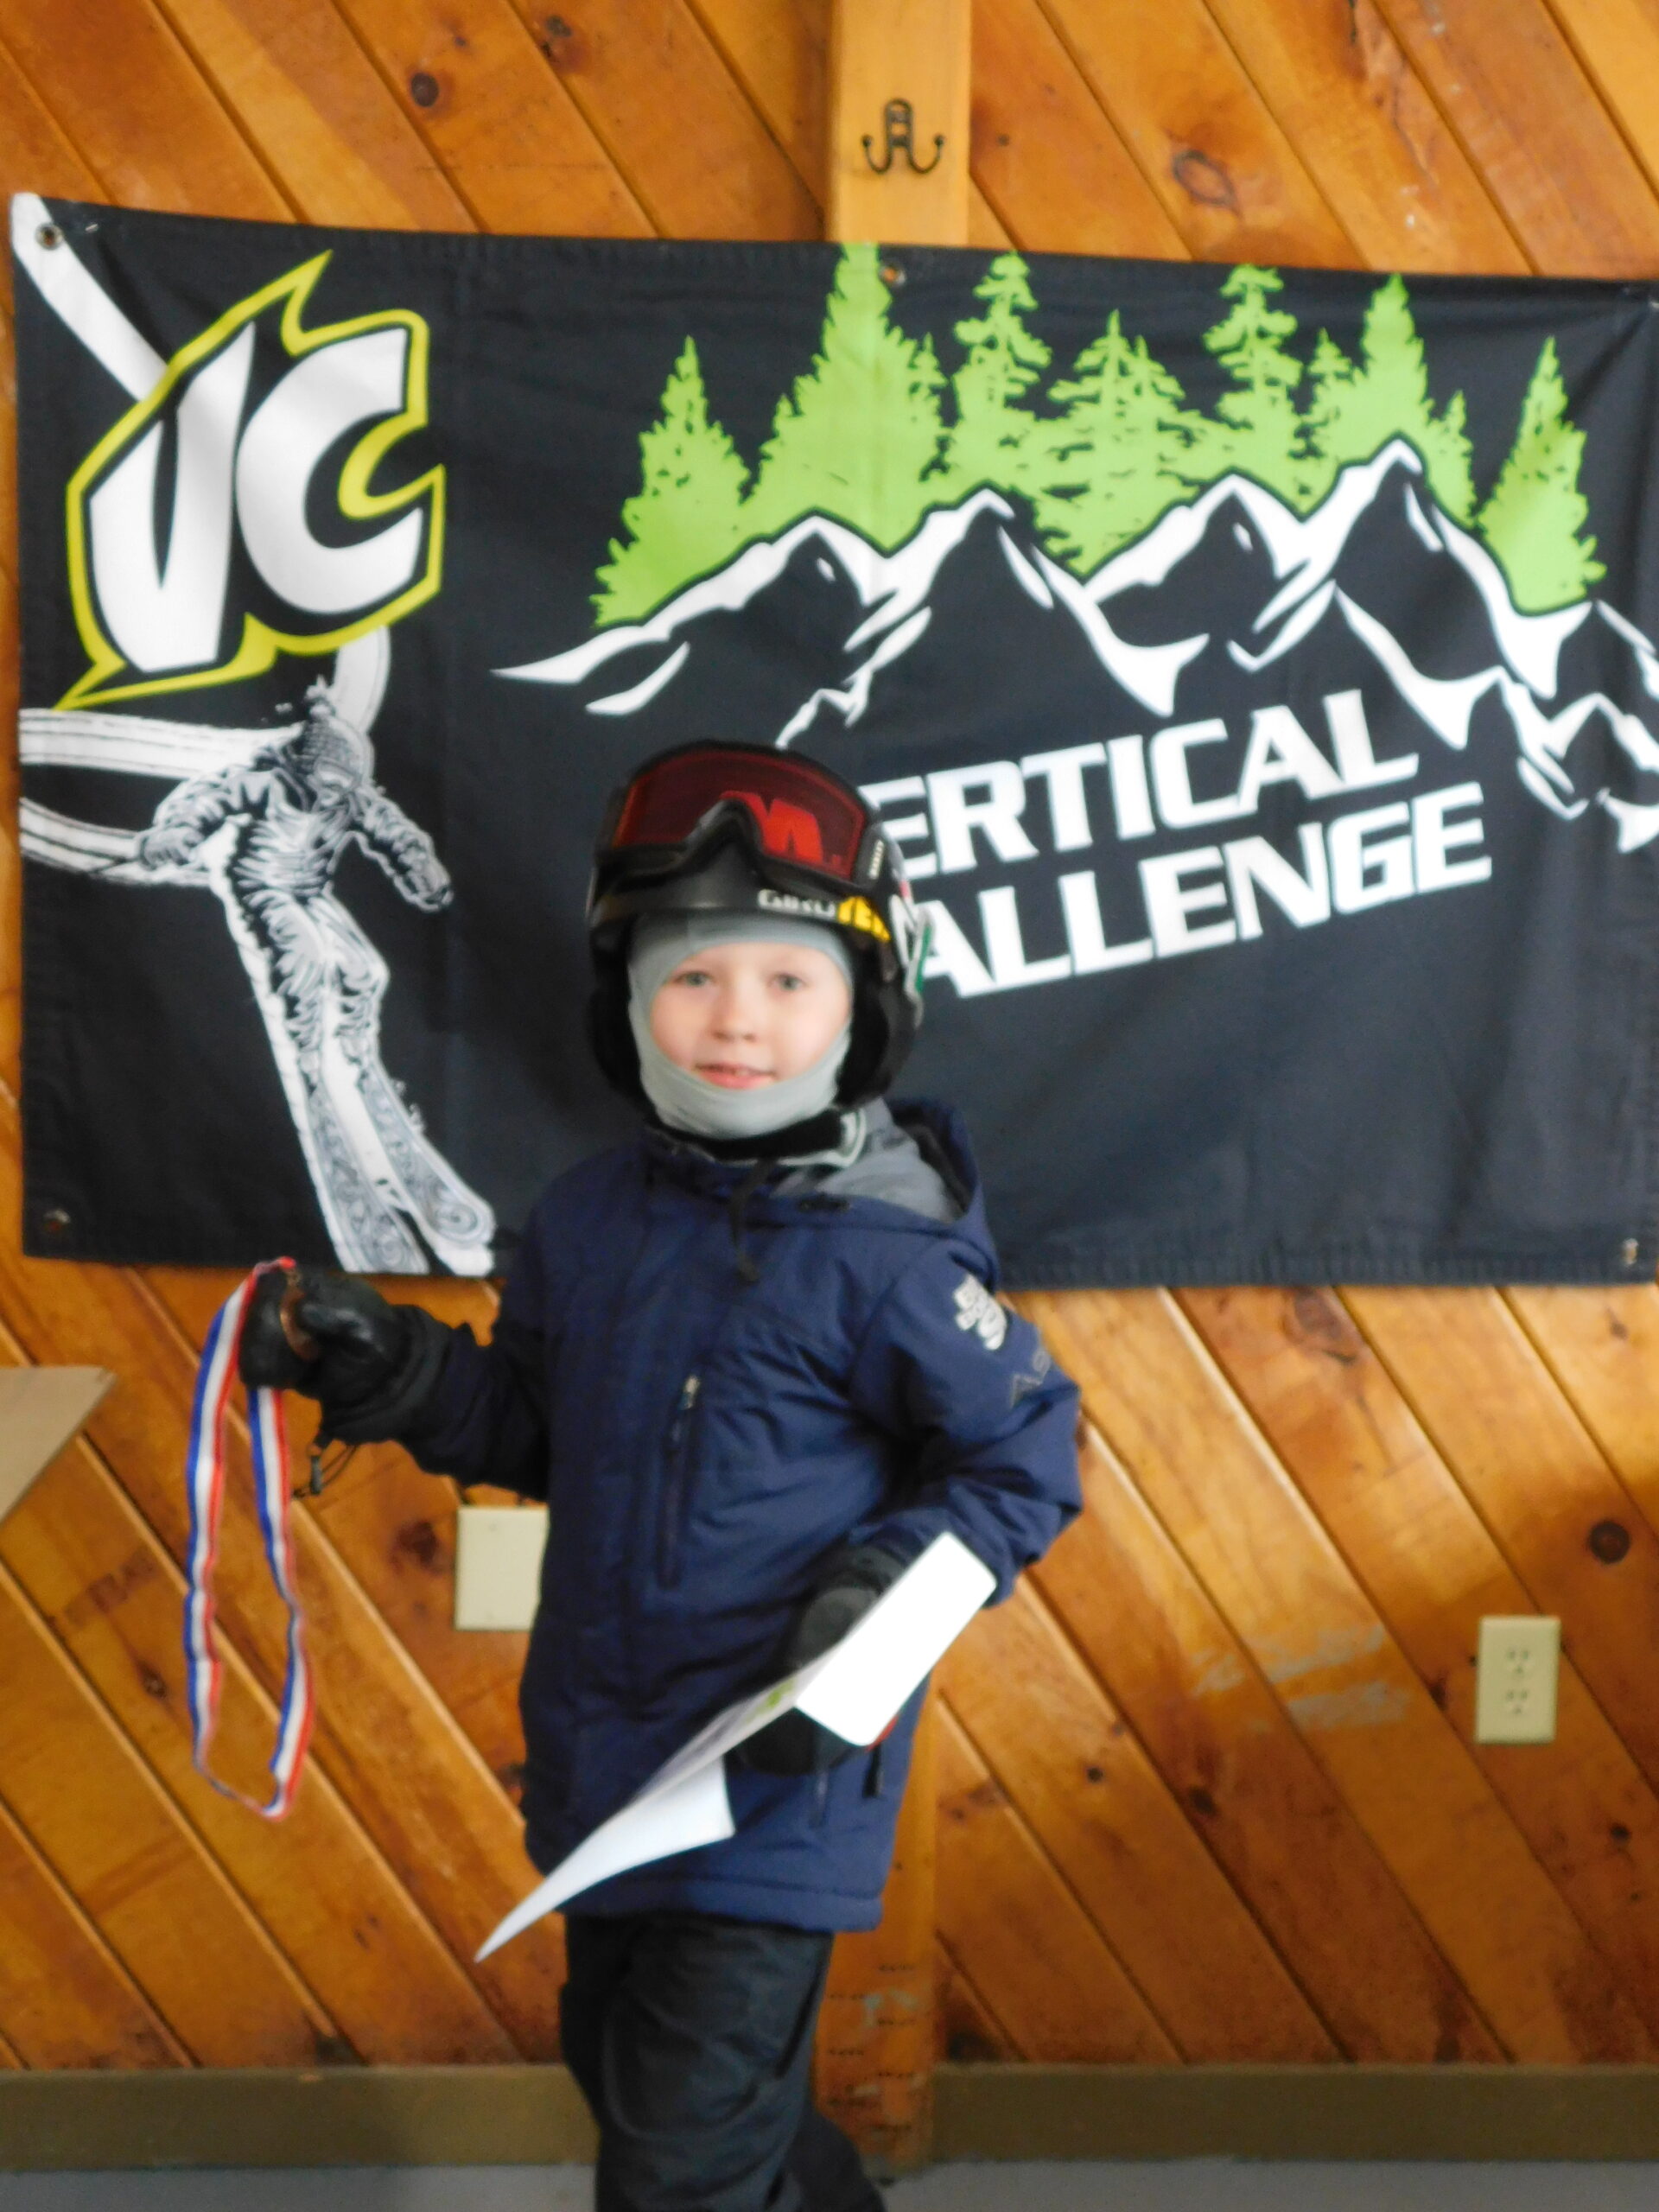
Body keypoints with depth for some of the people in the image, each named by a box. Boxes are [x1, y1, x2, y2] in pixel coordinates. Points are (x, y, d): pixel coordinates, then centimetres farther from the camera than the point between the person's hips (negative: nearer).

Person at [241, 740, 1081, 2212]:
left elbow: (1023, 1461, -10)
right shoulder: (589, 1222, -1)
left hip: (780, 1774, -7)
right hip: (602, 1765, 7)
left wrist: (887, 1588, -23)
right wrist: (400, 1378, -4)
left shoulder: (889, 1257, -18)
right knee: (624, 2074, 27)